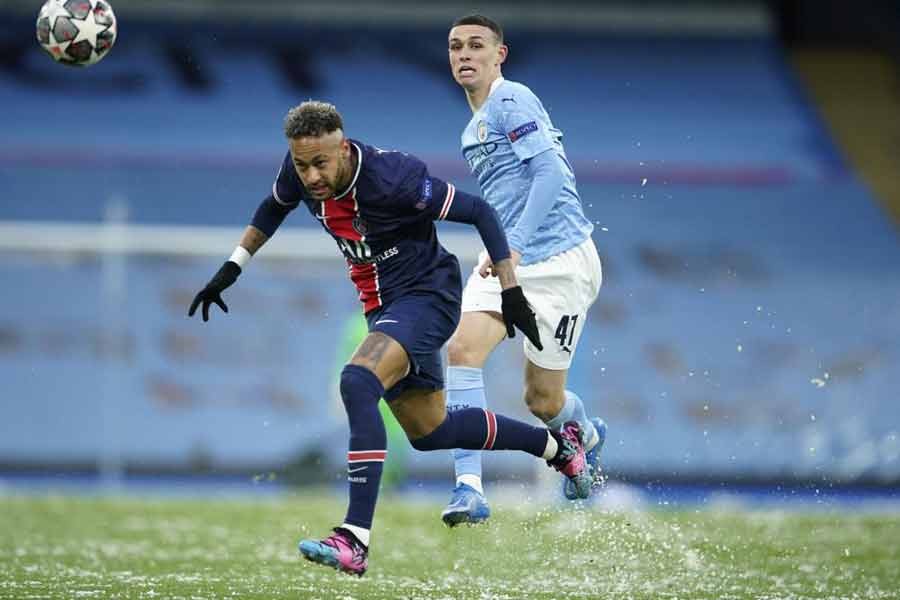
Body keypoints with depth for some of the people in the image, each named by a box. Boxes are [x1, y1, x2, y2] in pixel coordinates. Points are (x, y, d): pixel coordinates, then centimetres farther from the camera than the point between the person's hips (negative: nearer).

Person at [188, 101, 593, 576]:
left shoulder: (392, 177, -28)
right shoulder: (300, 171, -10)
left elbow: (480, 212, -18)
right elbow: (274, 208, 16)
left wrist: (511, 293, -16)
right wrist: (230, 270, 11)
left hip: (427, 295, -9)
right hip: (383, 304, 9)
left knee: (357, 383, -32)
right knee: (429, 433, 18)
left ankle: (355, 540, -37)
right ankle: (557, 445, 40)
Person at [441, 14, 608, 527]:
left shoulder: (511, 101, -11)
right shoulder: (475, 126, 18)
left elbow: (550, 172, -21)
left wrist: (513, 245, -28)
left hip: (557, 262, -8)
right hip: (507, 261, 8)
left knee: (542, 400, 3)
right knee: (463, 349, -19)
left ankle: (586, 436, 40)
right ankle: (469, 489, -22)